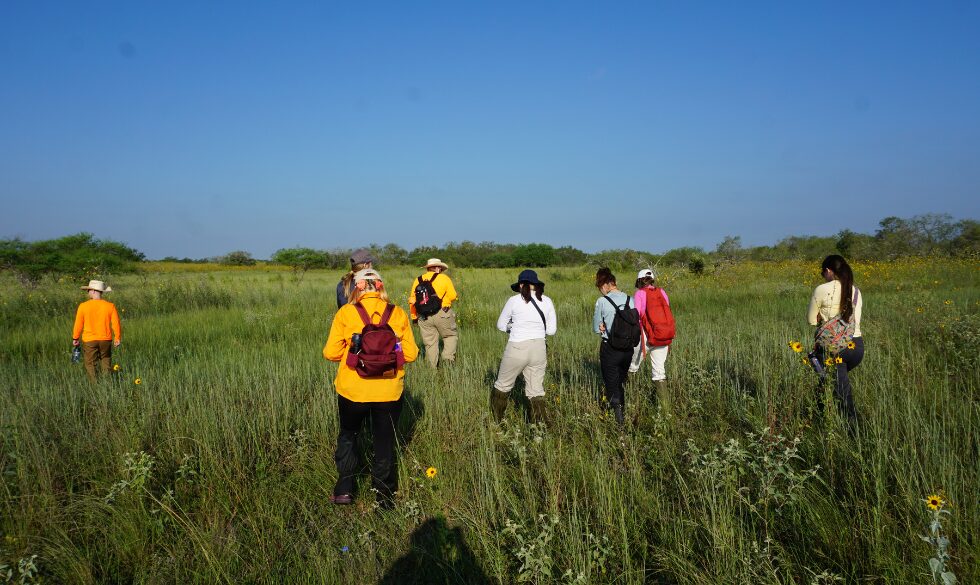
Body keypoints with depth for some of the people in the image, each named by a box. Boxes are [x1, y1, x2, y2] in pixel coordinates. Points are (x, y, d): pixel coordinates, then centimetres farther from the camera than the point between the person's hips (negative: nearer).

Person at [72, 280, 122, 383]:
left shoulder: (83, 306, -9)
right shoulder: (110, 306, -6)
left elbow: (78, 324, -3)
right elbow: (116, 324, -4)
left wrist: (75, 338, 10)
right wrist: (117, 338, 7)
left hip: (89, 340, -1)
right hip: (105, 339, 2)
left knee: (90, 364, 9)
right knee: (106, 361, 14)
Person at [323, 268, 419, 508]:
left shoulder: (345, 313, -7)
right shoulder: (398, 313, -4)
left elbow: (331, 353, -9)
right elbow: (410, 354, -4)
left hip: (352, 390, 0)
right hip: (389, 392, 1)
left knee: (347, 436, 24)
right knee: (385, 444, 15)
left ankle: (344, 489, 21)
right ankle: (385, 498, 23)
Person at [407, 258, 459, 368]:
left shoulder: (418, 280, 10)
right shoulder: (444, 278, 0)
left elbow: (412, 300, 9)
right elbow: (453, 296, -4)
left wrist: (414, 317, 17)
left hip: (424, 317, 3)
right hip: (441, 314, -3)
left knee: (430, 342, 10)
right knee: (450, 336, 13)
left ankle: (432, 367, 12)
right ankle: (448, 358, -3)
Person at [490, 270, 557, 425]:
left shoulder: (514, 300, -5)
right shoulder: (547, 301, 3)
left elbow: (501, 325, 6)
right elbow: (551, 330, 6)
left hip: (517, 348, -3)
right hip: (539, 349, 3)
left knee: (503, 385, 15)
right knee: (536, 391, 12)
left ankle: (495, 421, 26)